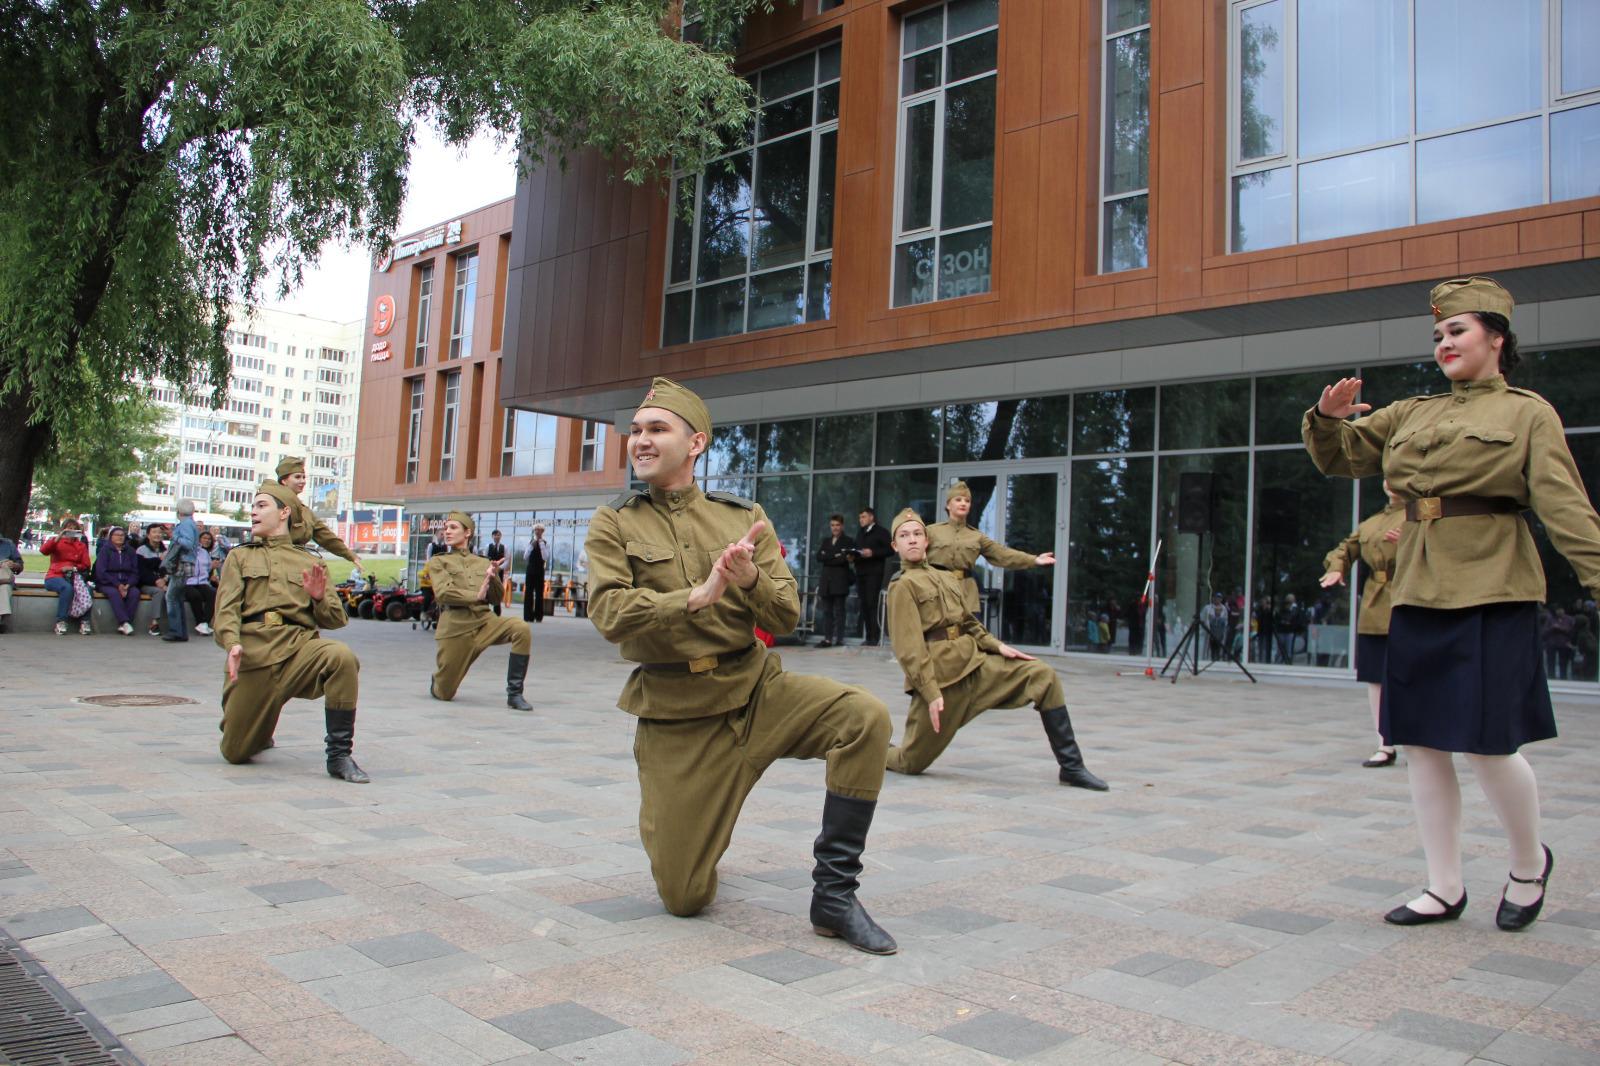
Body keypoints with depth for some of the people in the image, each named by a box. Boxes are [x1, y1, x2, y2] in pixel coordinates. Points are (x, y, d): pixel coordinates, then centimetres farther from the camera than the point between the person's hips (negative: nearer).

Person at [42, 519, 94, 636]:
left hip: (74, 576, 2)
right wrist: (59, 537, -20)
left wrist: (73, 568, -10)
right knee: (67, 588, -36)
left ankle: (84, 622, -25)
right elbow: (43, 550, -11)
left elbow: (86, 565, 9)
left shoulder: (81, 545, 17)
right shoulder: (57, 542, 10)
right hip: (55, 576, -2)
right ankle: (60, 622, -30)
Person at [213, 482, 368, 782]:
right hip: (253, 650, 1)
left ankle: (339, 756, -25)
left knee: (342, 657, -35)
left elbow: (336, 620, 13)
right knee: (236, 754, -2)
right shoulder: (239, 556, 19)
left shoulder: (310, 563, 20)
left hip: (299, 643, 0)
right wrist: (232, 644, -17)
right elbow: (227, 608, 3)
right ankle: (260, 732, 37)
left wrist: (320, 598, -8)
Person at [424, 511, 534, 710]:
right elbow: (443, 593, -8)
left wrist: (492, 578, -7)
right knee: (444, 694, -1)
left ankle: (514, 694, -20)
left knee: (521, 630, -27)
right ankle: (437, 683, 40)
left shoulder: (483, 563, 18)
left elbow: (497, 599, 12)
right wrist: (476, 596, -14)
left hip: (484, 621, 2)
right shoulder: (438, 562, 9)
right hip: (455, 627, -2)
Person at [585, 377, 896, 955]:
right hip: (675, 713, -2)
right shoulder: (613, 524, 0)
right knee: (684, 899, -2)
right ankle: (672, 828, 36)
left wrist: (750, 578, -22)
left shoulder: (744, 517, 5)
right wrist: (697, 596, -28)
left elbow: (786, 618, -1)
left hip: (756, 689, 2)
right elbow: (610, 613, -16)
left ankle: (834, 895, -12)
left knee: (865, 716, -25)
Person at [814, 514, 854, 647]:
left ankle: (839, 638, -3)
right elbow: (819, 557, 5)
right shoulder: (826, 541, 21)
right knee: (826, 611, 2)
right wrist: (835, 556, -8)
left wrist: (828, 558, -7)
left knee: (839, 611, -4)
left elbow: (844, 559, -10)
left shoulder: (848, 542, 4)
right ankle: (827, 638, 2)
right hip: (826, 581, 5)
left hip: (840, 581, -5)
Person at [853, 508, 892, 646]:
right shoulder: (861, 534, 25)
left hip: (874, 573, -7)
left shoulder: (881, 532, 2)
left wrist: (872, 553, -16)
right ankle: (869, 636, 3)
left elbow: (890, 550, -7)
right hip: (861, 572, 7)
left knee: (871, 603, -14)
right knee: (864, 605, 1)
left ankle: (874, 636, -13)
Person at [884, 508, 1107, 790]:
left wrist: (997, 645, 6)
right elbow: (909, 648, -12)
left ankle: (1071, 767, -4)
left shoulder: (948, 578, 16)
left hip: (975, 662, 7)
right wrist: (931, 693, -19)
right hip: (940, 676, -6)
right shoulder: (902, 586, -6)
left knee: (1044, 677, -8)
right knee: (911, 763, -3)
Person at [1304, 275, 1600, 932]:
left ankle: (1530, 861, 25)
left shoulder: (1528, 414, 3)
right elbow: (1338, 458, 17)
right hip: (1418, 593, 5)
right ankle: (1445, 889, 18)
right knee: (1421, 743, 5)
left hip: (1491, 592, -5)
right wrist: (1328, 418, -4)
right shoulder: (1411, 414, 16)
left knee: (1486, 744, -5)